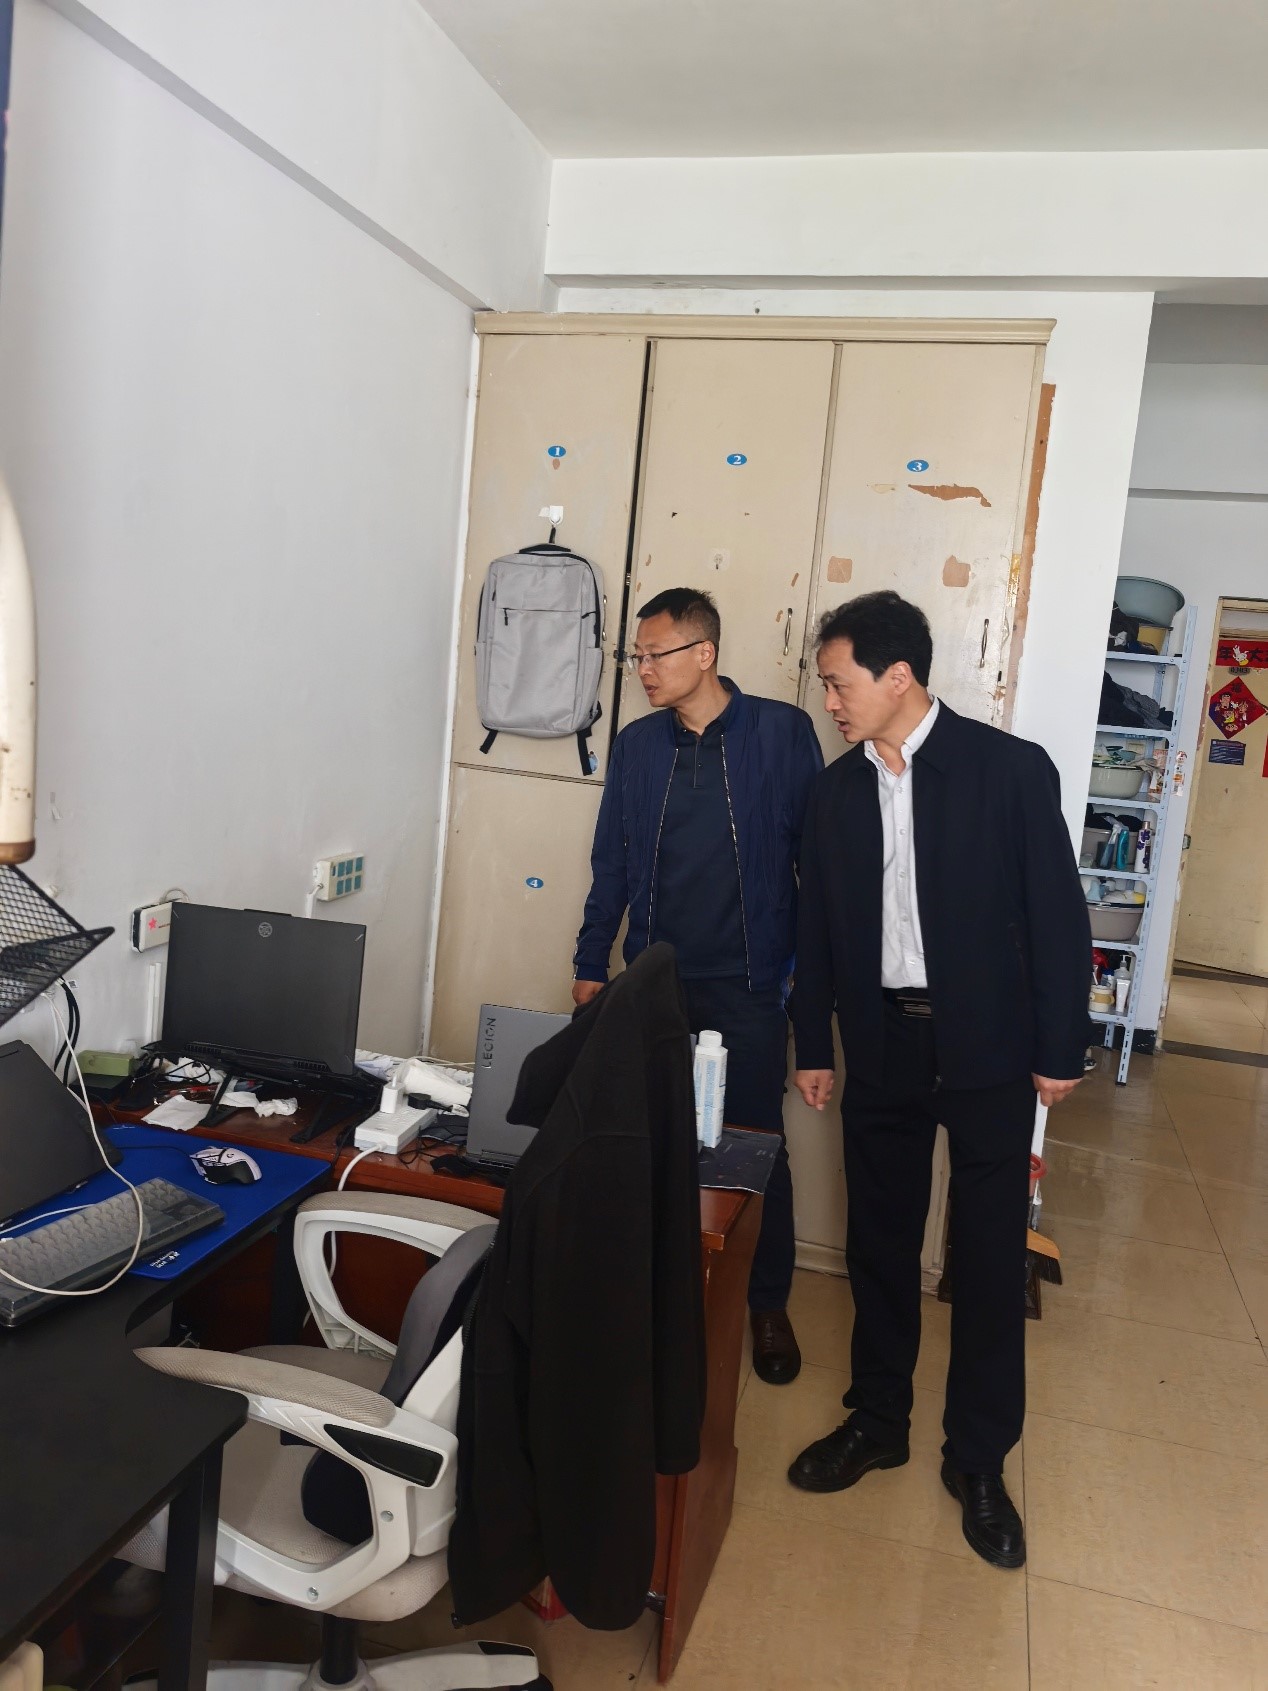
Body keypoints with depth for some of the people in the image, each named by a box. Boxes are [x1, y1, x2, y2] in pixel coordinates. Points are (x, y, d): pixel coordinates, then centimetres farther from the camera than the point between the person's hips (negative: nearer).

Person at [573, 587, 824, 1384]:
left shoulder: (782, 732, -7)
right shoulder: (637, 745, 4)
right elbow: (612, 863, 9)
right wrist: (591, 965, 8)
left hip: (748, 986, -3)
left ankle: (769, 1305, 25)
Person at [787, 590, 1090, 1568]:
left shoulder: (1011, 770, -9)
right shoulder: (838, 789, 4)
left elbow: (1058, 913, -7)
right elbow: (818, 927, 9)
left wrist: (1060, 1049, -7)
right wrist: (813, 1046, 10)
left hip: (988, 1049, -3)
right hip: (882, 1046, 4)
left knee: (991, 1256, 7)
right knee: (879, 1242, 13)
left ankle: (979, 1459, 24)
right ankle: (877, 1422, 33)